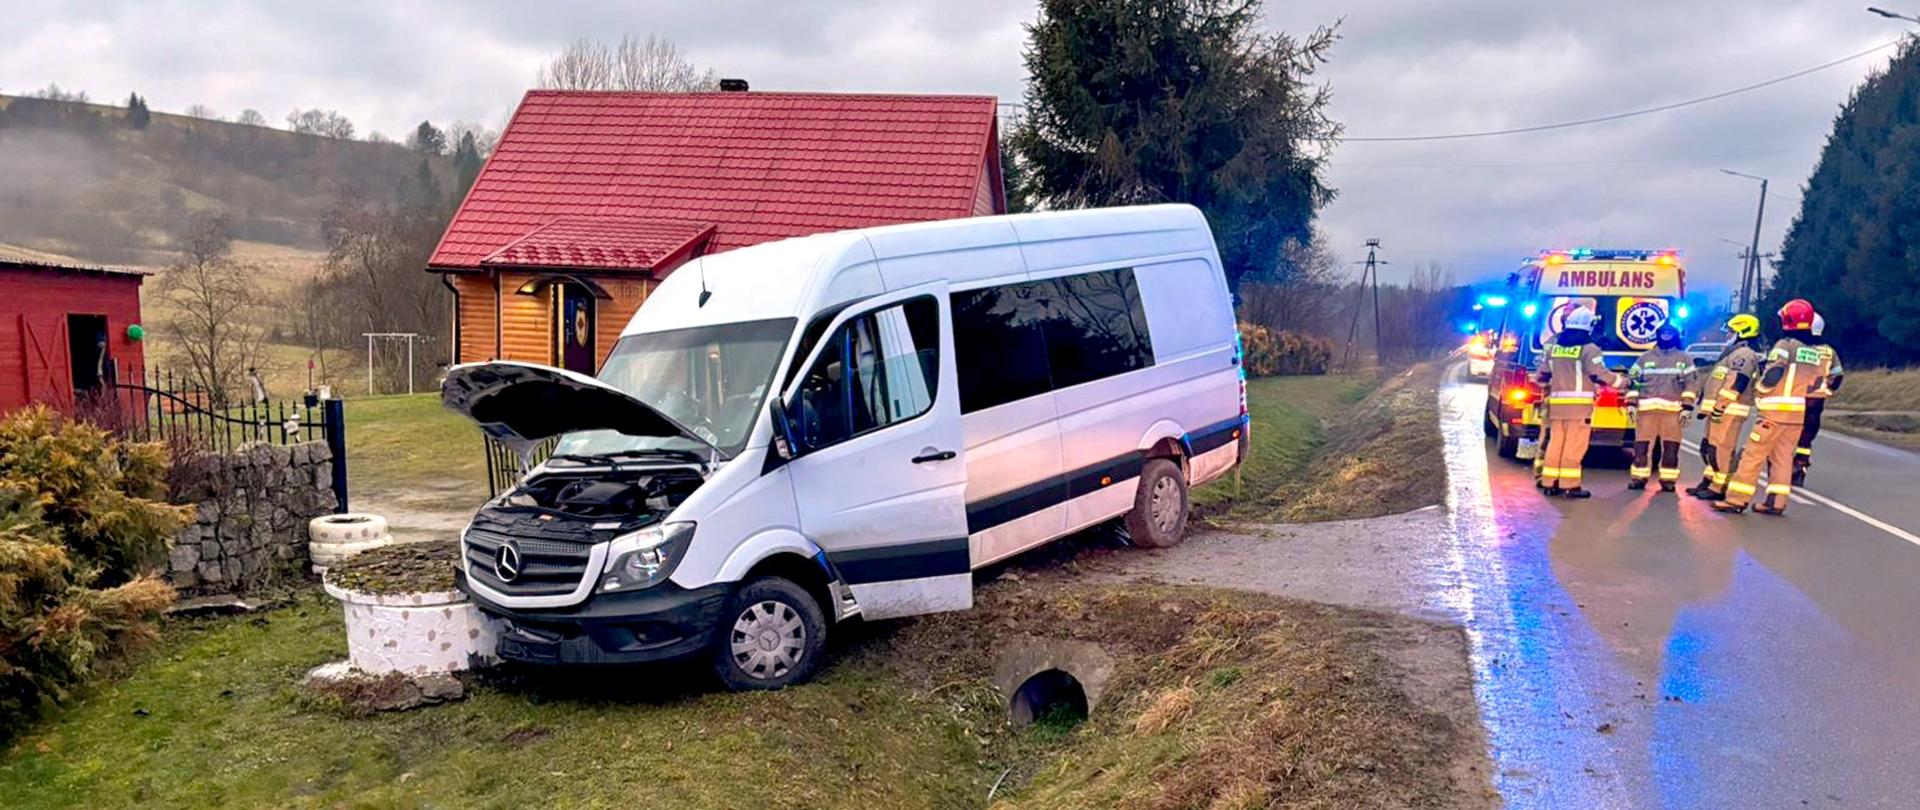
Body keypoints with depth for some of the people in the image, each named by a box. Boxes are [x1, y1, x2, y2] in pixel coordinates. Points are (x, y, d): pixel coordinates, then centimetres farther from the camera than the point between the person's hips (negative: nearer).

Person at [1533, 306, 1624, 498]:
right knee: (1574, 445, -3)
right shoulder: (1589, 349, -7)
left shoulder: (1552, 347, 10)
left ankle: (1550, 483, 10)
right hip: (1579, 403, -5)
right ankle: (1569, 485, -3)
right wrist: (1623, 383, 6)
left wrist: (1546, 386, 36)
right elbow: (1601, 374, -9)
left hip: (1557, 403, 5)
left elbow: (1542, 374, 16)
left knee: (1555, 443, 9)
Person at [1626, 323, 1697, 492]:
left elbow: (1690, 384, 5)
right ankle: (1638, 478, 3)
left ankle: (1668, 480, 4)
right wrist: (1632, 403, 1)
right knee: (1642, 445, -2)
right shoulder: (1646, 357, 15)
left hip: (1673, 410, -1)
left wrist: (1687, 408, -5)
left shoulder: (1684, 358, 11)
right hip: (1647, 408, 1)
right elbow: (1633, 380, 12)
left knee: (1671, 448, -2)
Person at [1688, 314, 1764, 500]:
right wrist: (1708, 406, 27)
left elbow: (1736, 383, -23)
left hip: (1729, 411, -11)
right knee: (1711, 448, 15)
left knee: (1722, 449, -9)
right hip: (1720, 410, 11)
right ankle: (1708, 483, 22)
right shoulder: (1735, 353, 24)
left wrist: (1719, 406, -25)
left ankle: (1719, 489, -7)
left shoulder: (1744, 354, -11)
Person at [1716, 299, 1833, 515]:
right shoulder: (1817, 353, 10)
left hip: (1776, 410, -7)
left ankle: (1736, 499, -3)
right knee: (1783, 457, 12)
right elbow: (1816, 383, 12)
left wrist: (1759, 389, -3)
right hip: (1799, 413, 7)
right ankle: (1776, 502, 11)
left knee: (1753, 455, -4)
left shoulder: (1785, 345, -12)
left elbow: (1773, 374, -21)